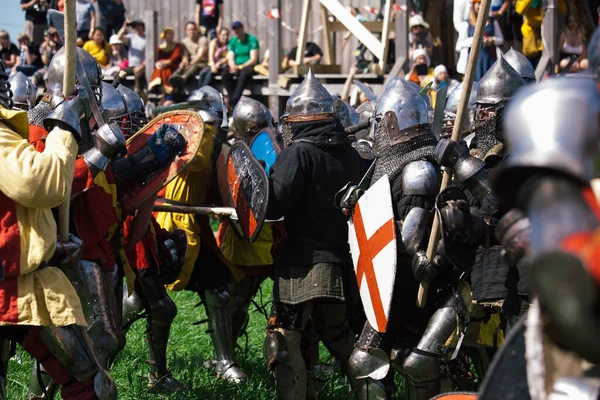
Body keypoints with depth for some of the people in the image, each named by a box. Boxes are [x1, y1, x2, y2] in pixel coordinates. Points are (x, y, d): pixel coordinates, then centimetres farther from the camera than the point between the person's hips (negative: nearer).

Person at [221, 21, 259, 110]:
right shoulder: (233, 41, 14)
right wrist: (233, 66, -17)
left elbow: (254, 60, -10)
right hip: (237, 67, 5)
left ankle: (234, 101, -42)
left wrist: (241, 67, -22)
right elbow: (230, 58, 7)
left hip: (250, 66, -5)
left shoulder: (252, 40, -2)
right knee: (225, 72, -26)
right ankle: (233, 100, -31)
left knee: (245, 72, -39)